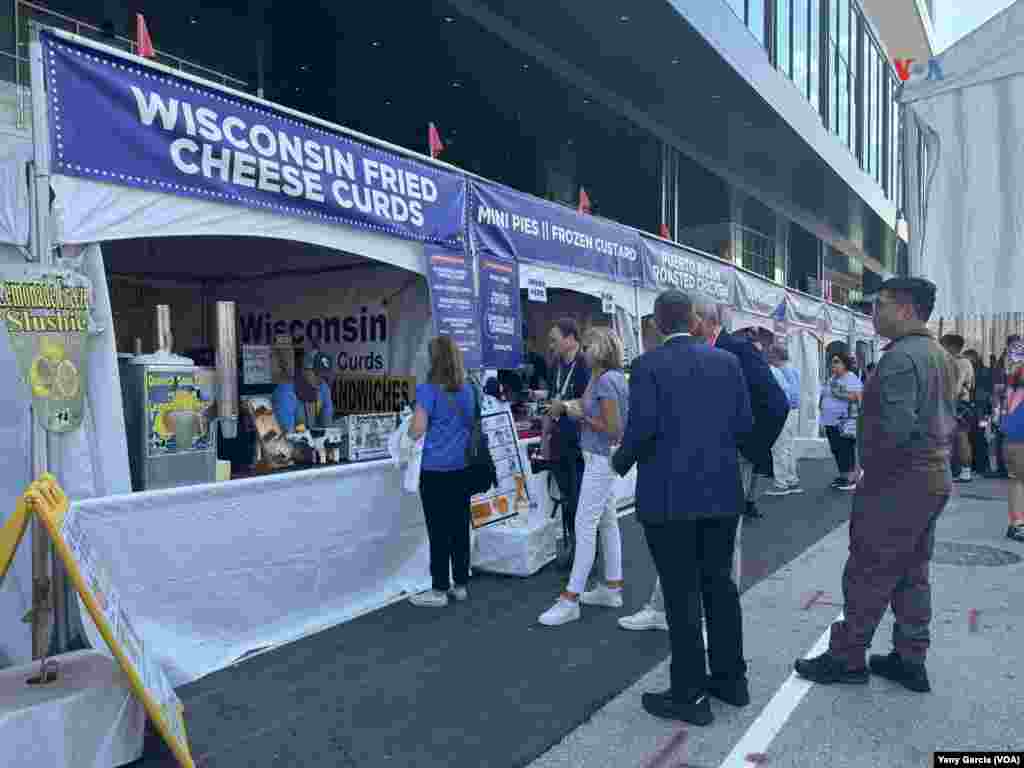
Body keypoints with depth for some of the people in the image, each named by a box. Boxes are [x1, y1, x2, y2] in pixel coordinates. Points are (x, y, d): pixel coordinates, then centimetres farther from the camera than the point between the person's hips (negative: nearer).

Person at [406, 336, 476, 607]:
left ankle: (439, 590, 10)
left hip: (436, 469, -6)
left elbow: (416, 432, -12)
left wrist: (414, 416, 7)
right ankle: (460, 584, 22)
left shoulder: (428, 390, -12)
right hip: (463, 467, 6)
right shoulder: (468, 389, 7)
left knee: (439, 530, 1)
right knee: (460, 526, 12)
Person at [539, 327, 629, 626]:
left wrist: (582, 416, -13)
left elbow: (612, 429, -22)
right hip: (601, 457, 10)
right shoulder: (609, 377, 9)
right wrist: (579, 407, 3)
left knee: (585, 525, -8)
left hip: (602, 458, -10)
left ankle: (570, 599, -4)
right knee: (607, 521, 15)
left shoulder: (606, 380, -19)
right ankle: (612, 588, 25)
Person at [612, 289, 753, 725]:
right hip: (722, 492, 5)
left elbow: (642, 428, -17)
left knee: (681, 593, 3)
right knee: (720, 582, 17)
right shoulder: (727, 361, 3)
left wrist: (621, 462, 1)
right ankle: (731, 679, 29)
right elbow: (745, 425, 2)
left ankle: (690, 696, 13)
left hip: (669, 497, -5)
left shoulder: (648, 366, -10)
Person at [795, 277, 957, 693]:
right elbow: (949, 420, 17)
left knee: (867, 574, 1)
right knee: (912, 573, 16)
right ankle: (910, 661, 25)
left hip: (897, 483, -10)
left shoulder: (900, 357, -20)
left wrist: (869, 460, -11)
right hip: (935, 478, 10)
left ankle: (847, 658, 13)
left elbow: (897, 426, -27)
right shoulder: (942, 356, 12)